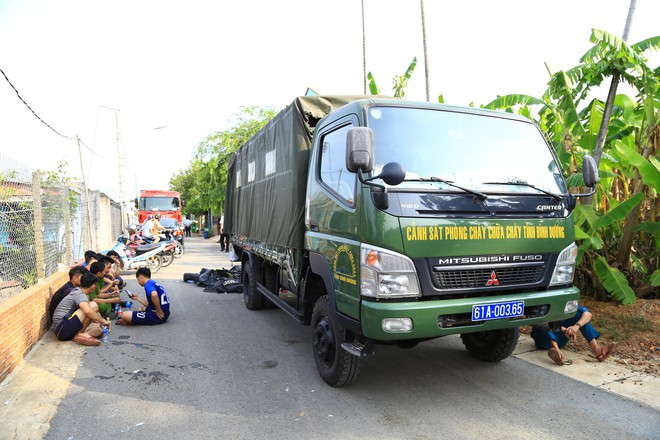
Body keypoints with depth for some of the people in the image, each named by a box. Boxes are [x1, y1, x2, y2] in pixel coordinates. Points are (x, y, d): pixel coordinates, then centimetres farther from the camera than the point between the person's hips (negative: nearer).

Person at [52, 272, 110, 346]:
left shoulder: (77, 292, 18)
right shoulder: (79, 294, -11)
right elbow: (88, 311, -31)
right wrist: (103, 321, -18)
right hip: (63, 327, -10)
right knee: (93, 306, -17)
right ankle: (79, 334, -14)